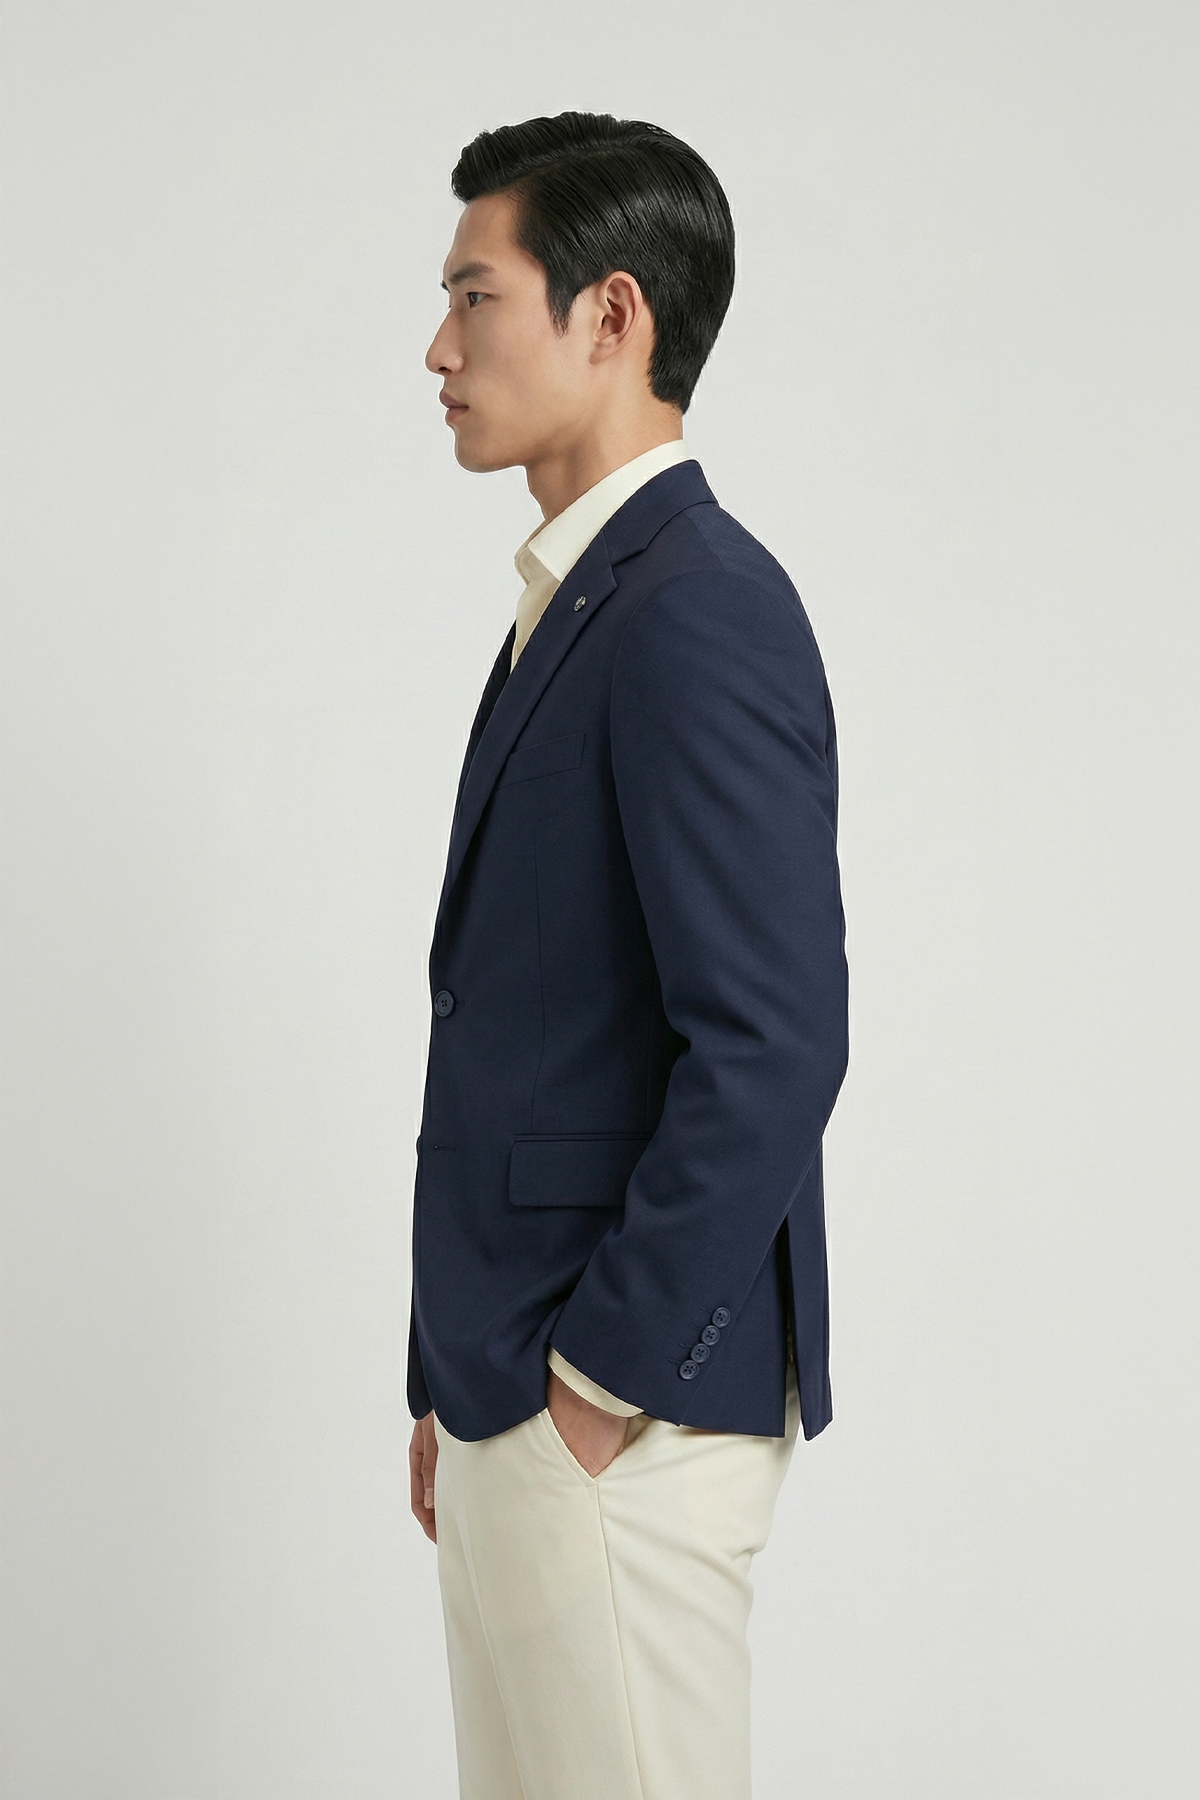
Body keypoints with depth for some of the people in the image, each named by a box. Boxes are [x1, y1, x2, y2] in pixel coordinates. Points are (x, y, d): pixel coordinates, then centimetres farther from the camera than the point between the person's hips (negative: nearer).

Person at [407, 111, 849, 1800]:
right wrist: (462, 1378, 17)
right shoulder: (580, 603, 15)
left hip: (621, 1419, -10)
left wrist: (604, 1381, -18)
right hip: (522, 1388, 10)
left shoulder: (697, 611, -16)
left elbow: (773, 1044, -23)